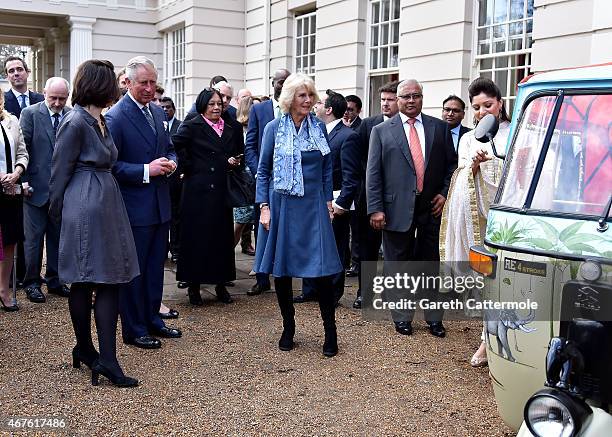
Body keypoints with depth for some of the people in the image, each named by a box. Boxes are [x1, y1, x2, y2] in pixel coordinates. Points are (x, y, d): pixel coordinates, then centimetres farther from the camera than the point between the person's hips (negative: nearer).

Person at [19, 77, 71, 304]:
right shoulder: (30, 113, -4)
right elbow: (22, 149, -5)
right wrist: (24, 182, -9)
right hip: (37, 187, -3)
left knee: (57, 236, 12)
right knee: (34, 237, 4)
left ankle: (54, 280, 24)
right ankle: (32, 282, 16)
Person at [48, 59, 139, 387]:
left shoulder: (100, 120, 13)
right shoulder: (75, 122, -13)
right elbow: (60, 173, -8)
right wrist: (57, 212, -1)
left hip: (107, 205, 8)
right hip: (86, 208, -8)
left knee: (110, 280, 5)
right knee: (83, 283, 5)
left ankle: (106, 359, 9)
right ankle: (85, 349, 18)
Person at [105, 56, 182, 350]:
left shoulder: (158, 112, 10)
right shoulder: (115, 117, -13)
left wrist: (170, 162, -2)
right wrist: (146, 171, -23)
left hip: (160, 204, 8)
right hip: (134, 207, -7)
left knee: (155, 266, 17)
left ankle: (152, 320, 31)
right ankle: (133, 330, 17)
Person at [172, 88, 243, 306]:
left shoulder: (231, 129, 13)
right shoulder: (192, 126, -4)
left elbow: (239, 153, 24)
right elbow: (175, 146, -15)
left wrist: (234, 162, 3)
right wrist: (190, 167, -10)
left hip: (222, 190, 5)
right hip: (198, 190, -5)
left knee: (223, 236, 7)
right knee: (196, 237, 0)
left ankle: (221, 284, 17)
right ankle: (194, 286, 9)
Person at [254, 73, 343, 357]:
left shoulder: (319, 127, 6)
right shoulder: (274, 128, -1)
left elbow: (326, 168, 12)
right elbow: (263, 171, 1)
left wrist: (328, 201, 5)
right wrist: (264, 206, -6)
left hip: (313, 206, 1)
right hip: (281, 204, 0)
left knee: (322, 269, -5)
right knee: (281, 270, 6)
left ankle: (330, 331, 5)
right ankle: (288, 328, 21)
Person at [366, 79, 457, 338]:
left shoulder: (439, 128, 7)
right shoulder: (381, 131, 2)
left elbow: (452, 164, 13)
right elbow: (373, 173, -2)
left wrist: (444, 193, 0)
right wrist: (375, 209, -9)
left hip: (430, 208, 2)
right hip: (396, 209, -1)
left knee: (430, 263, 10)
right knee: (397, 265, 7)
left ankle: (433, 317, 22)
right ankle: (402, 317, 21)